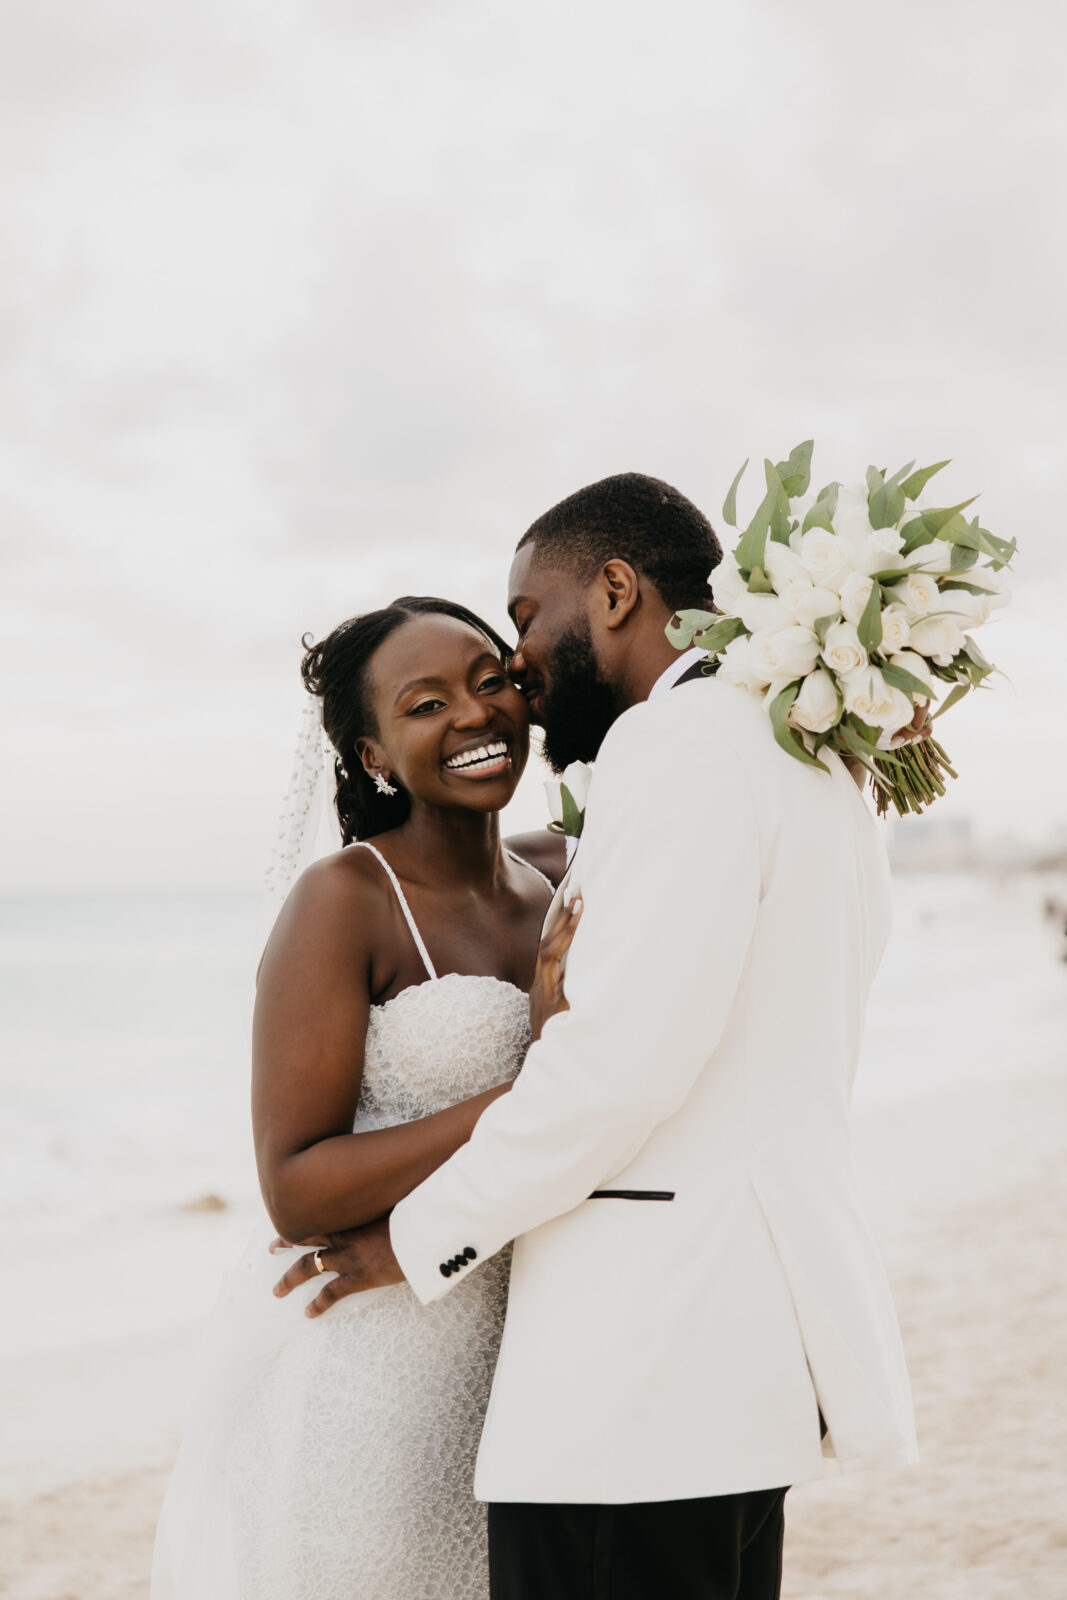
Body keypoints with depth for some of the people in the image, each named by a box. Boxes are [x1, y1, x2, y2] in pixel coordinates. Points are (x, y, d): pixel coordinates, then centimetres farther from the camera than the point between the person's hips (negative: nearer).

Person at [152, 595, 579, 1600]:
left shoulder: (556, 876, 4)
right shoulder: (344, 901, -14)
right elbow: (296, 1193, -19)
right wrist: (525, 1098, -27)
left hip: (505, 1366, 6)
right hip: (352, 1380, -6)